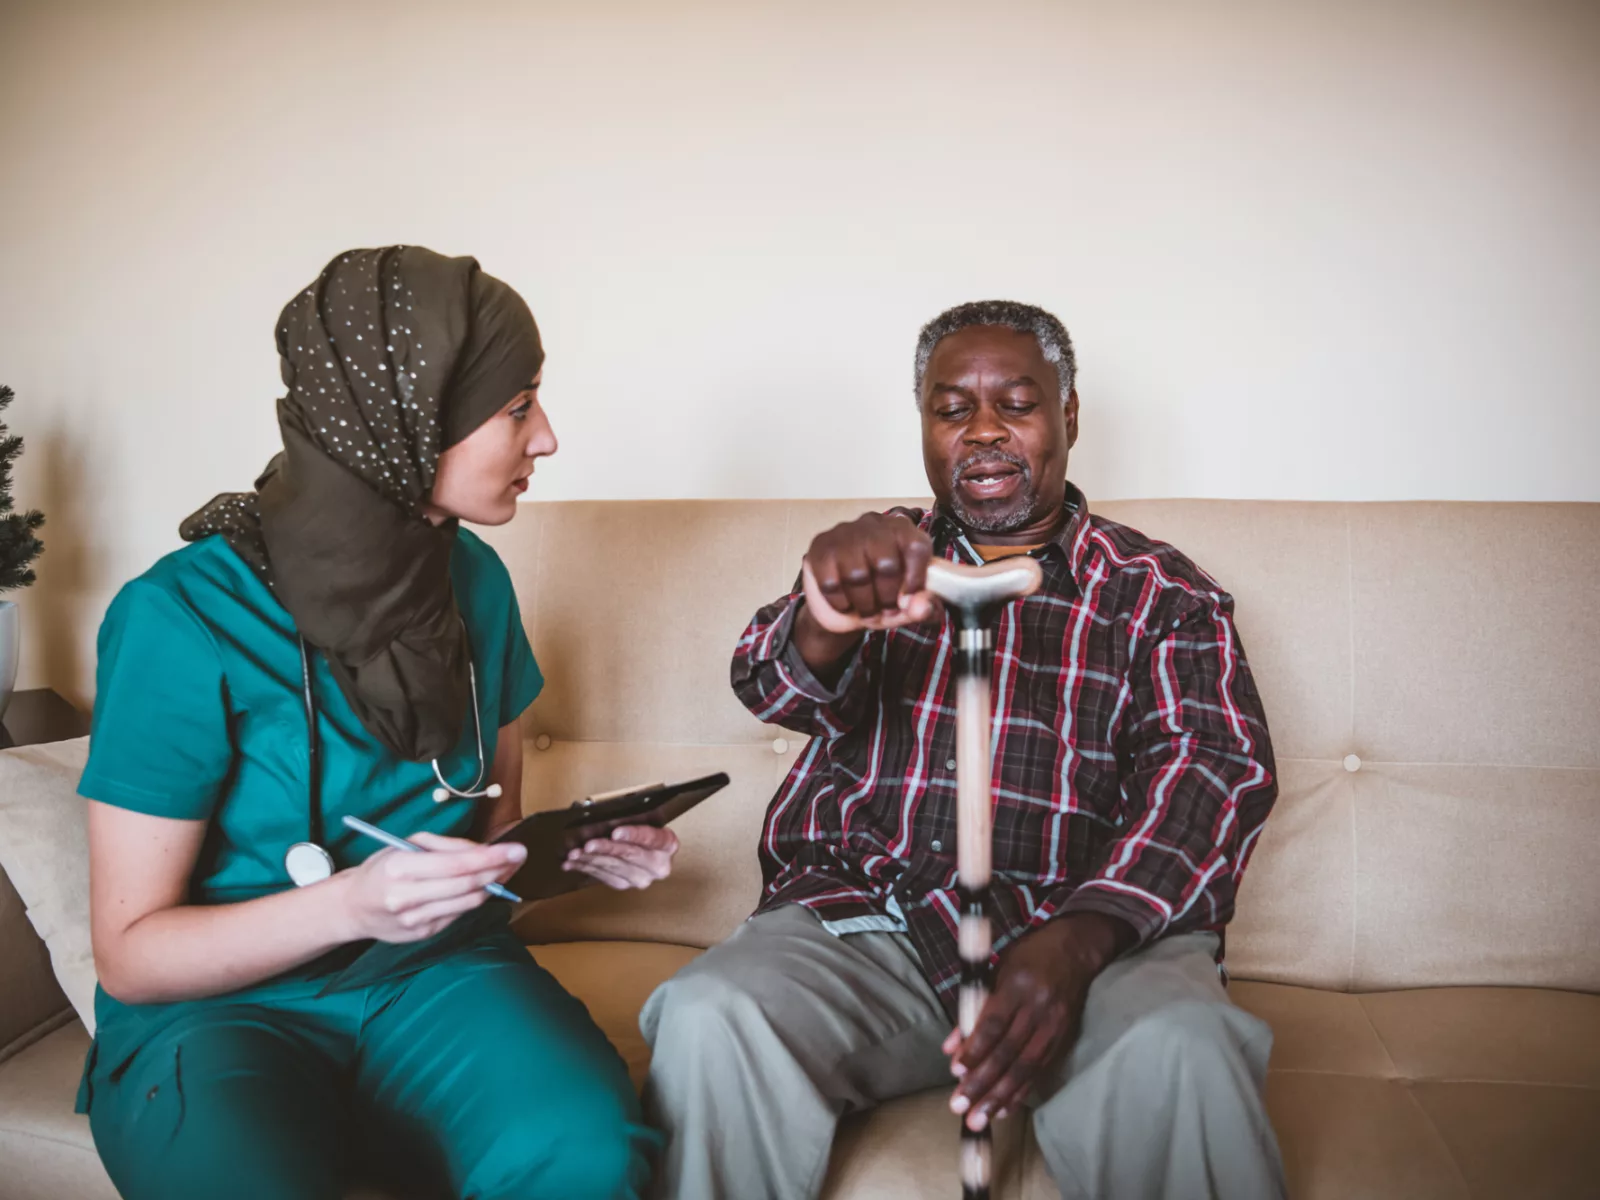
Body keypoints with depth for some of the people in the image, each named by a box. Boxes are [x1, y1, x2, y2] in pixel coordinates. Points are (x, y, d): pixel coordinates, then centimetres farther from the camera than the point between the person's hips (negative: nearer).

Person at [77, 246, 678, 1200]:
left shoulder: (473, 577, 3)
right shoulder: (185, 619, -14)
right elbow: (131, 951, -9)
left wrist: (578, 848, -6)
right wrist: (345, 905, -25)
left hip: (440, 975, 3)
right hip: (221, 1007, -2)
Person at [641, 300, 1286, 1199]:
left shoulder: (1162, 592, 12)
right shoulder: (885, 563, 16)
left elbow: (1215, 767, -3)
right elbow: (773, 683, -2)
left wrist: (1078, 941, -23)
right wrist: (829, 622, -30)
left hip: (1093, 928, -1)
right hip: (864, 919, 2)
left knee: (1176, 1049, -33)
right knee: (709, 1018, -28)